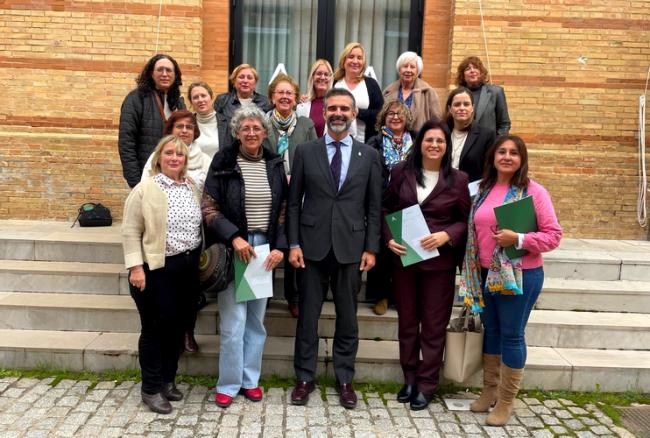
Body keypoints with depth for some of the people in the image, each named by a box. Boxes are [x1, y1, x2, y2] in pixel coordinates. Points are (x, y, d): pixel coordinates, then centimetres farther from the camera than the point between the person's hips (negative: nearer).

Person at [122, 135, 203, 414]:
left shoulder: (193, 188, 8)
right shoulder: (145, 189, -9)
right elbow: (130, 232, -10)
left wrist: (200, 260, 13)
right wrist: (135, 267, -16)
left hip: (188, 268, 6)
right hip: (156, 269, -5)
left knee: (177, 326, 14)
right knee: (155, 328, 3)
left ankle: (167, 380, 30)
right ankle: (151, 388, 17)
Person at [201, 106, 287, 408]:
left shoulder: (274, 164, 6)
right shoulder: (223, 162, -3)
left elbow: (284, 209, 8)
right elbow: (208, 208, -5)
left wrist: (279, 247, -4)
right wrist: (234, 238, -17)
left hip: (265, 250, 3)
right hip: (233, 250, -3)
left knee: (256, 319, 11)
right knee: (233, 321, -3)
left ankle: (250, 379, 24)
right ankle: (228, 384, 12)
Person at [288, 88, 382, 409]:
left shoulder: (369, 155, 5)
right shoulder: (305, 151, 3)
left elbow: (374, 207, 5)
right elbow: (294, 202, 3)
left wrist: (371, 248, -1)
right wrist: (293, 244, -4)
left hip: (351, 247, 1)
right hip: (312, 246, 0)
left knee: (348, 317, 10)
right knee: (308, 315, 8)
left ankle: (345, 379, 24)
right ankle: (305, 377, 22)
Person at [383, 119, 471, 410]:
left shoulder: (458, 179, -2)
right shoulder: (402, 171, 2)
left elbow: (466, 220, 2)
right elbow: (387, 209, 8)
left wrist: (446, 235, -16)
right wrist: (389, 238, -7)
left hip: (439, 260, -2)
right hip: (403, 257, 2)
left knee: (434, 325, 7)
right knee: (406, 321, 12)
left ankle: (427, 384, 21)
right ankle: (409, 379, 28)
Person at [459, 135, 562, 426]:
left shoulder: (534, 192, -9)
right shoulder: (483, 190, 7)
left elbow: (553, 235, -10)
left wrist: (518, 239, -24)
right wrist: (471, 273, 6)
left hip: (520, 275, -5)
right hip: (485, 274, 5)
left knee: (512, 335, 4)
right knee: (491, 331, 16)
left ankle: (506, 401, 18)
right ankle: (489, 390, 32)